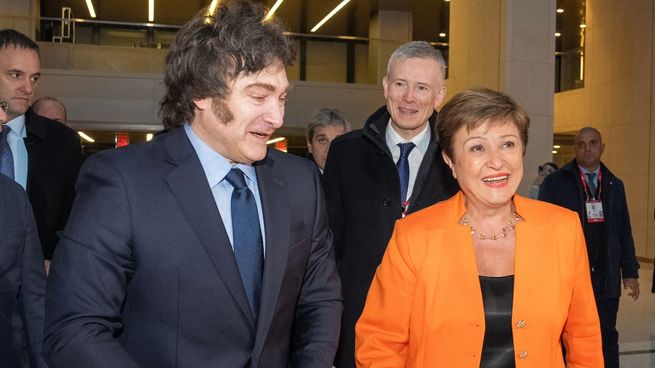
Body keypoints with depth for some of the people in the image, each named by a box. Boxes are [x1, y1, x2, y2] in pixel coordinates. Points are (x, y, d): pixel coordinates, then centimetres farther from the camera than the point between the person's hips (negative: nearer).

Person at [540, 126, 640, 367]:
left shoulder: (615, 185, 11)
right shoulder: (555, 183, -1)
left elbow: (624, 231, 11)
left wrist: (630, 272, 7)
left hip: (606, 278, 3)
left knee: (607, 337, 6)